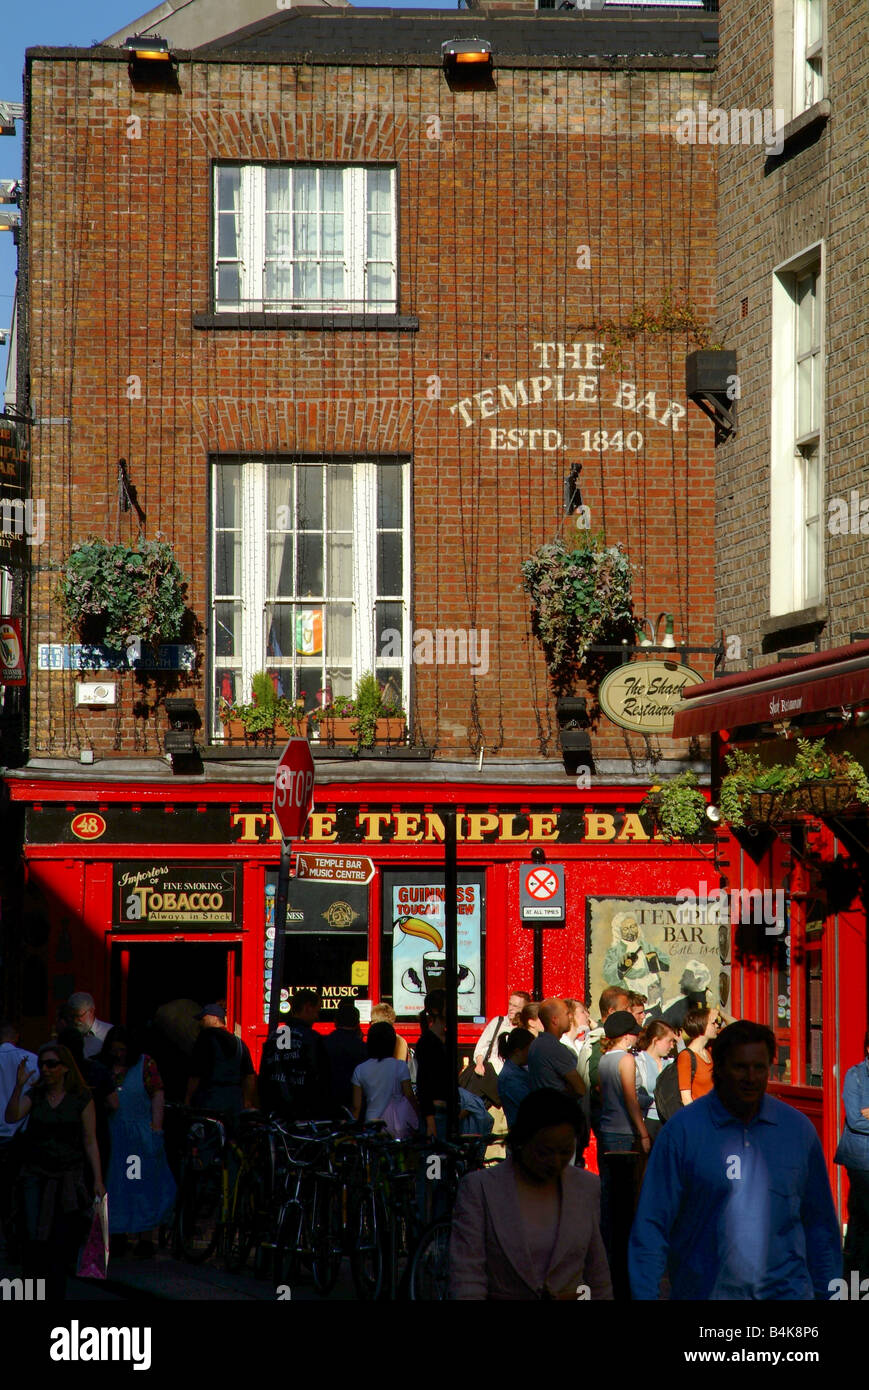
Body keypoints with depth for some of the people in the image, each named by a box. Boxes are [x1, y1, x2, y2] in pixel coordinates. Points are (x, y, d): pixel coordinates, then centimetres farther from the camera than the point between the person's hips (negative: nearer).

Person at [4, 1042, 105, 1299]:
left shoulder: (81, 1099, 1)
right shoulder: (34, 1095, 6)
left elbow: (90, 1142, 1)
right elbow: (11, 1117, -11)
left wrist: (98, 1179, -5)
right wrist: (19, 1086, -23)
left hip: (69, 1178, -1)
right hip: (36, 1175, 1)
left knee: (64, 1242, -3)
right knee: (35, 1237, -9)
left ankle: (55, 1293, 10)